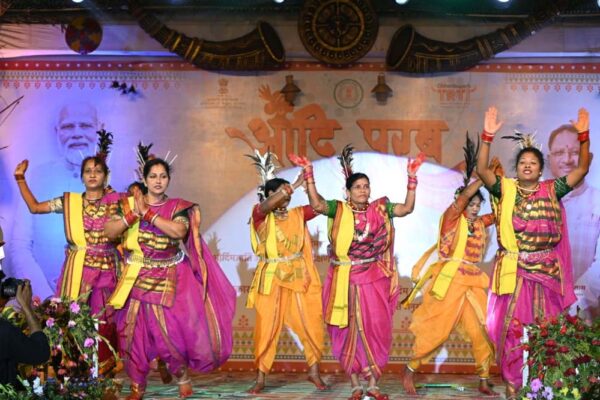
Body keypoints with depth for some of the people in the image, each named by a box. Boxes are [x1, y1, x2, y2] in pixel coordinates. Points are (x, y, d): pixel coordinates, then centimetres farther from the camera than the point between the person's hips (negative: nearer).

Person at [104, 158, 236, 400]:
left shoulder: (178, 207, 0)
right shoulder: (129, 204, 4)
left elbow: (178, 230, -20)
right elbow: (109, 232, -5)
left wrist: (147, 213, -17)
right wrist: (132, 215, -19)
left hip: (170, 280, -1)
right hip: (138, 278, 1)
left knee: (175, 327, -5)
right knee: (135, 330, 0)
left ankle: (181, 374, 21)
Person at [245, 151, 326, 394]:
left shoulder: (298, 215, 7)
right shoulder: (261, 216, -4)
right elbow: (266, 205, -25)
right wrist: (295, 184, -27)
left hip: (300, 277, 3)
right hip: (272, 279, -3)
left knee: (312, 326, 3)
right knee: (267, 328, -2)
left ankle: (314, 372, 18)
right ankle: (260, 379, 8)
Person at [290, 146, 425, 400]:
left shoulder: (380, 209, 4)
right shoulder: (339, 210, -2)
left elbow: (407, 208, -1)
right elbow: (316, 203, -17)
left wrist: (412, 178, -9)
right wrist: (308, 174, -24)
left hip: (374, 279, 2)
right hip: (345, 280, -1)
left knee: (375, 330, 3)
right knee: (349, 331, 4)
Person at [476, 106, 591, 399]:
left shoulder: (552, 190, 4)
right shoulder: (505, 189, -1)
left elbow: (582, 170, 1)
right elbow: (482, 170, -13)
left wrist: (583, 136, -9)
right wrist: (488, 136, -23)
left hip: (547, 271, 2)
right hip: (515, 271, -2)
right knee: (513, 326, 2)